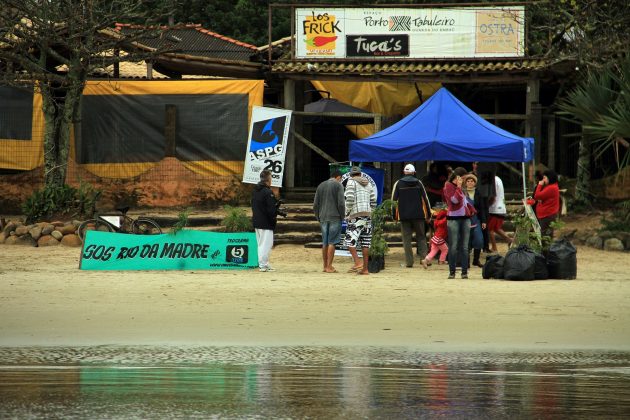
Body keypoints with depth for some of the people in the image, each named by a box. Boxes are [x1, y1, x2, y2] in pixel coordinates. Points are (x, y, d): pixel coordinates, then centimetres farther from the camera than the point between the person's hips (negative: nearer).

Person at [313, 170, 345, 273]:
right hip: (335, 218, -5)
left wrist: (318, 218, 18)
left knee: (325, 243, 10)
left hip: (323, 218, 5)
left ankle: (325, 266, 12)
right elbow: (341, 203, -11)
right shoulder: (338, 185, -2)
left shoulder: (321, 186, 15)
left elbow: (315, 205, 14)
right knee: (332, 242, -6)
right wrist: (342, 216, 0)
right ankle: (329, 266, -9)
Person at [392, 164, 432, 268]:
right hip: (418, 215, 1)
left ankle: (409, 261, -3)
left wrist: (394, 215, 8)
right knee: (421, 237, 10)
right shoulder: (418, 183, 4)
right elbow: (425, 199, 6)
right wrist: (428, 215, 12)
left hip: (404, 215, -1)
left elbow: (394, 200, 1)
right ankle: (424, 258, -1)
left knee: (406, 239, 2)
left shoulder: (398, 184, 2)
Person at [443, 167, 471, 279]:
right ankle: (452, 272, -1)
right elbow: (455, 199, -15)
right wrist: (458, 187, -11)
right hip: (453, 218, -6)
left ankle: (464, 271, 3)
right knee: (453, 247, -5)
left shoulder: (461, 186, 17)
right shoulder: (448, 186, -2)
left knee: (464, 247, 3)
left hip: (465, 218, 6)